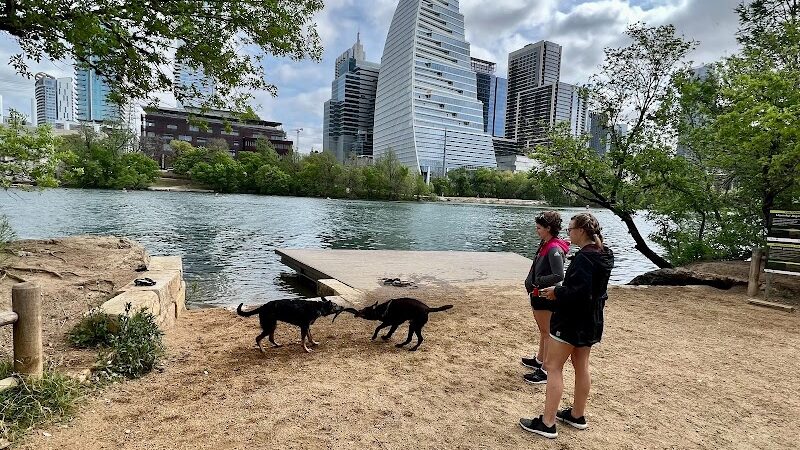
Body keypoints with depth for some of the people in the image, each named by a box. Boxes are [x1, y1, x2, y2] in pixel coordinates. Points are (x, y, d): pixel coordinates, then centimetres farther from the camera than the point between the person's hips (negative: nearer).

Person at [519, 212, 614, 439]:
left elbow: (579, 292, -29)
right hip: (591, 321, 10)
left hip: (572, 320, -10)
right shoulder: (603, 255, 6)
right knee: (581, 367, 19)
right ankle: (578, 415, 34)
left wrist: (556, 293, -15)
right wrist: (561, 291, 8)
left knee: (553, 367, -1)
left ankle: (547, 423, 5)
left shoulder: (584, 257, -23)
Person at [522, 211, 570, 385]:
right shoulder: (545, 245, 8)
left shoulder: (554, 249, -21)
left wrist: (536, 281, -19)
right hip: (539, 294, 10)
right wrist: (531, 282, 4)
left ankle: (546, 371, 10)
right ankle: (539, 360, 40)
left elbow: (558, 276, -27)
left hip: (546, 296, -10)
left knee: (547, 333, 0)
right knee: (543, 331, 23)